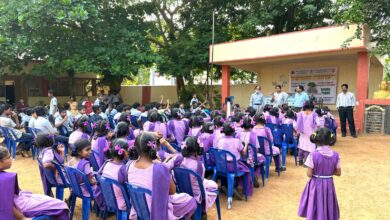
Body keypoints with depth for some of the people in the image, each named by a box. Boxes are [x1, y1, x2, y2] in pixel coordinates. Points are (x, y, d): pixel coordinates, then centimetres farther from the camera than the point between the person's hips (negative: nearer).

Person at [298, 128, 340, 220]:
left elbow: (309, 174, -16)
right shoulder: (335, 155, -8)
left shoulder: (313, 155, -19)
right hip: (329, 185, 3)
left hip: (316, 185, -3)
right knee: (328, 211, 21)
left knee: (314, 212, 13)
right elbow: (338, 173, 0)